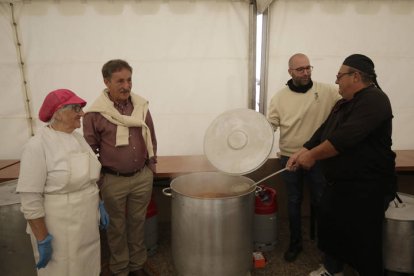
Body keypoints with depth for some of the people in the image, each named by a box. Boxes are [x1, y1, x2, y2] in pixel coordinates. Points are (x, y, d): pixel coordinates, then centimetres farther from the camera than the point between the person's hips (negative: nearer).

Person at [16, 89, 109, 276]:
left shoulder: (78, 138, 5)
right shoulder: (38, 146, -19)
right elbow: (30, 199, -20)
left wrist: (99, 206, 14)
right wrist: (42, 240, -17)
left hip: (87, 225, 7)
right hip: (59, 231, -7)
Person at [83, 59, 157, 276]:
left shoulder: (141, 106, 0)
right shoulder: (95, 113, -11)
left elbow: (151, 138, 10)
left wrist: (151, 164, 11)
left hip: (142, 177, 3)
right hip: (113, 181, -3)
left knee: (137, 223, 17)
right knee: (117, 226, 14)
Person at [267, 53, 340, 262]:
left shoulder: (327, 91, -5)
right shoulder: (280, 97, -2)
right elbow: (270, 125, -3)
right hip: (290, 158, 1)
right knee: (293, 202, 13)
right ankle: (295, 243, 31)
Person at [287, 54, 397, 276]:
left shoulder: (373, 100, -18)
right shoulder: (344, 104, 13)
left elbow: (346, 137, -28)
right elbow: (323, 132, 10)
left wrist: (312, 156, -21)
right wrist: (302, 152, -1)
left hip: (367, 186, -9)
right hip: (340, 182, 9)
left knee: (363, 240, 2)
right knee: (328, 224, 18)